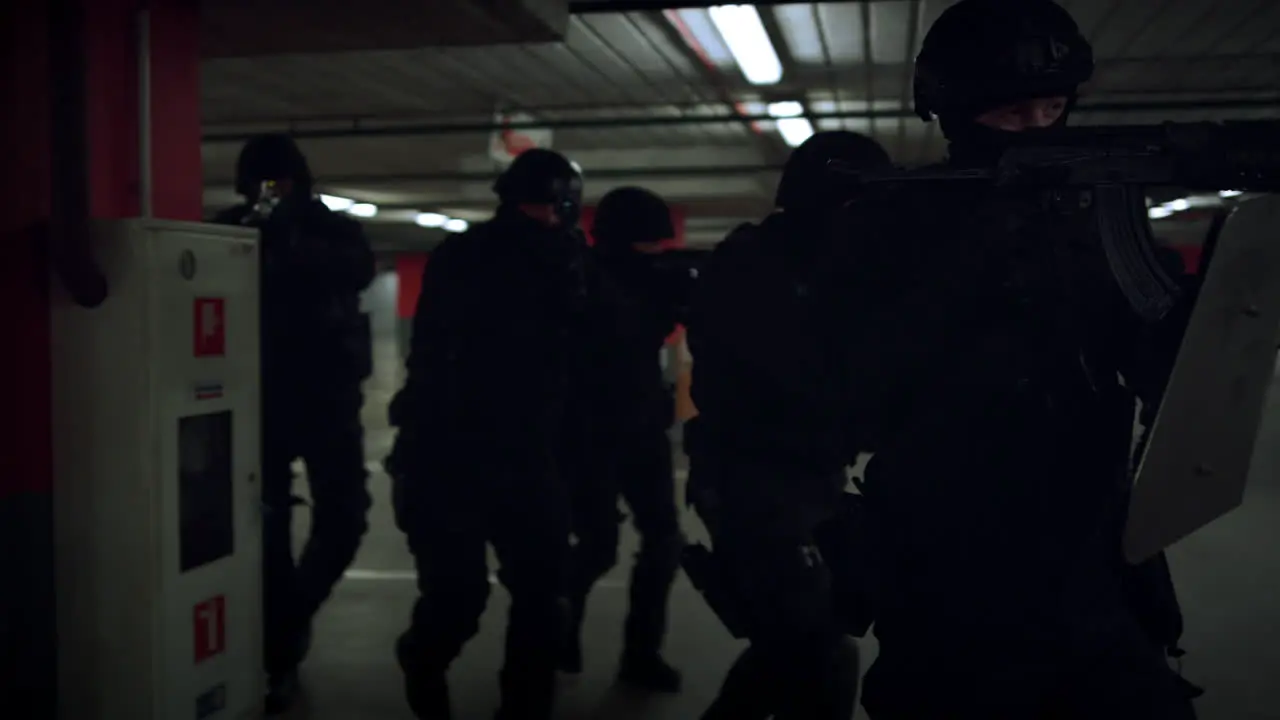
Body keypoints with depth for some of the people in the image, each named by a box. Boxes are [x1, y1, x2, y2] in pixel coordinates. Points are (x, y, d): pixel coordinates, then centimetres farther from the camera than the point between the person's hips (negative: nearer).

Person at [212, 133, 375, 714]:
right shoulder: (233, 229, 4)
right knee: (268, 527, -1)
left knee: (344, 519, 1)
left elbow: (358, 270, -19)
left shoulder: (333, 228, 3)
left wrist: (289, 238, -29)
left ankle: (293, 615, 27)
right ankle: (279, 655, 11)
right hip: (259, 397, 0)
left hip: (328, 395, 1)